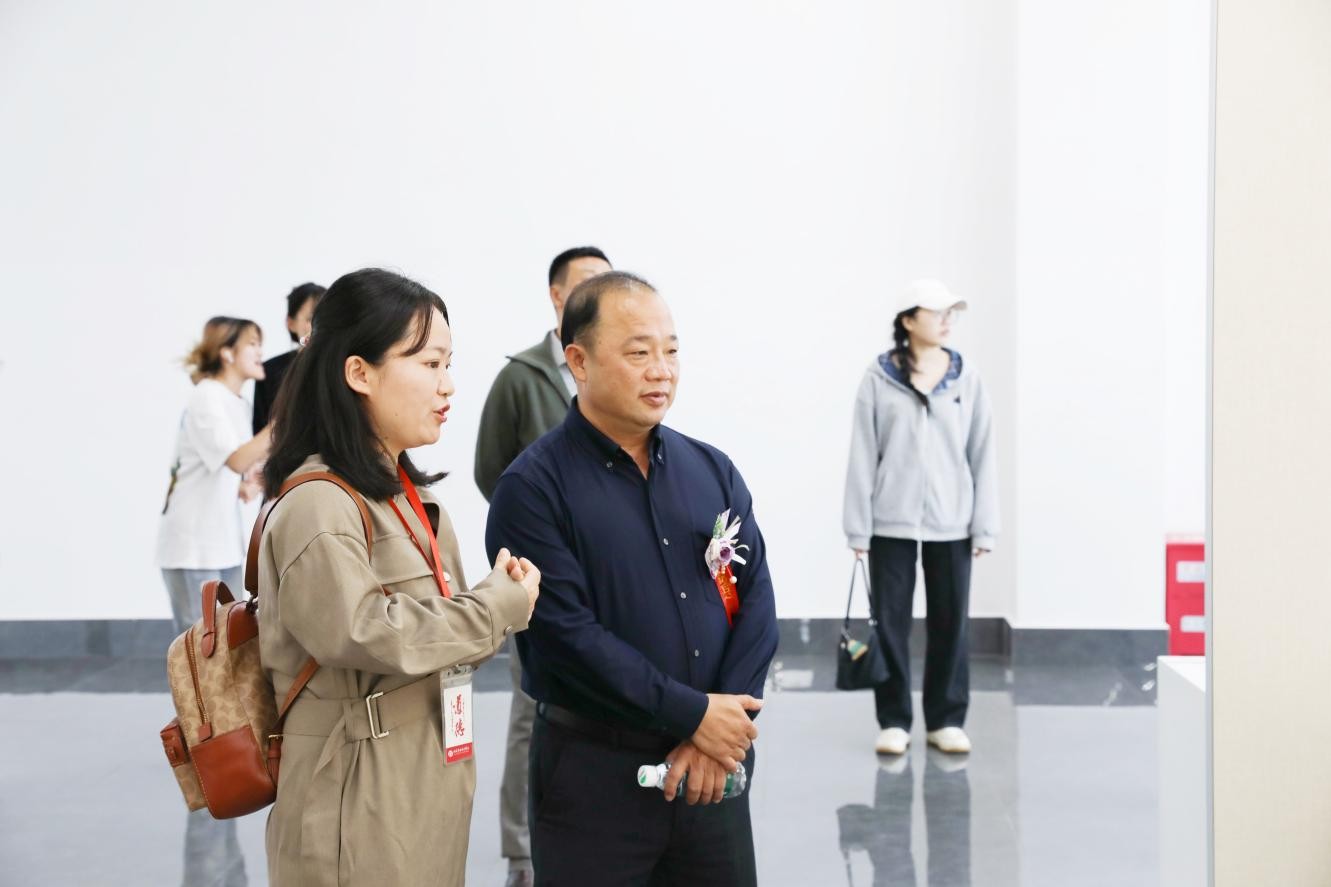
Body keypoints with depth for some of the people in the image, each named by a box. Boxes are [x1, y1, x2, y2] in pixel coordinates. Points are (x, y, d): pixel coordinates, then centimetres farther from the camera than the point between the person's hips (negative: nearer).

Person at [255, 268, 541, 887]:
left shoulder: (409, 496, 13)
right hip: (360, 806, -9)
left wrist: (502, 601, -3)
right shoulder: (317, 505, -17)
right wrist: (500, 604, -15)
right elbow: (370, 636, -26)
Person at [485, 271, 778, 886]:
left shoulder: (714, 471, 7)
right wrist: (693, 716, -15)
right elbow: (568, 633, -16)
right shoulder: (534, 488, -9)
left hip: (714, 765, 5)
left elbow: (755, 601, 2)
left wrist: (719, 732, -10)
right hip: (594, 771, -4)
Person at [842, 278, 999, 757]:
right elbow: (863, 455, -2)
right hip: (892, 523, -2)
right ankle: (894, 721, 15)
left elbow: (983, 455, 4)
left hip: (951, 525, 2)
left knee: (950, 622, 7)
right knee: (891, 622, 4)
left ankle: (946, 720, 19)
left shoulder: (967, 379, 3)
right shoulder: (878, 378, -3)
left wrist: (985, 526, 0)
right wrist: (858, 527, -5)